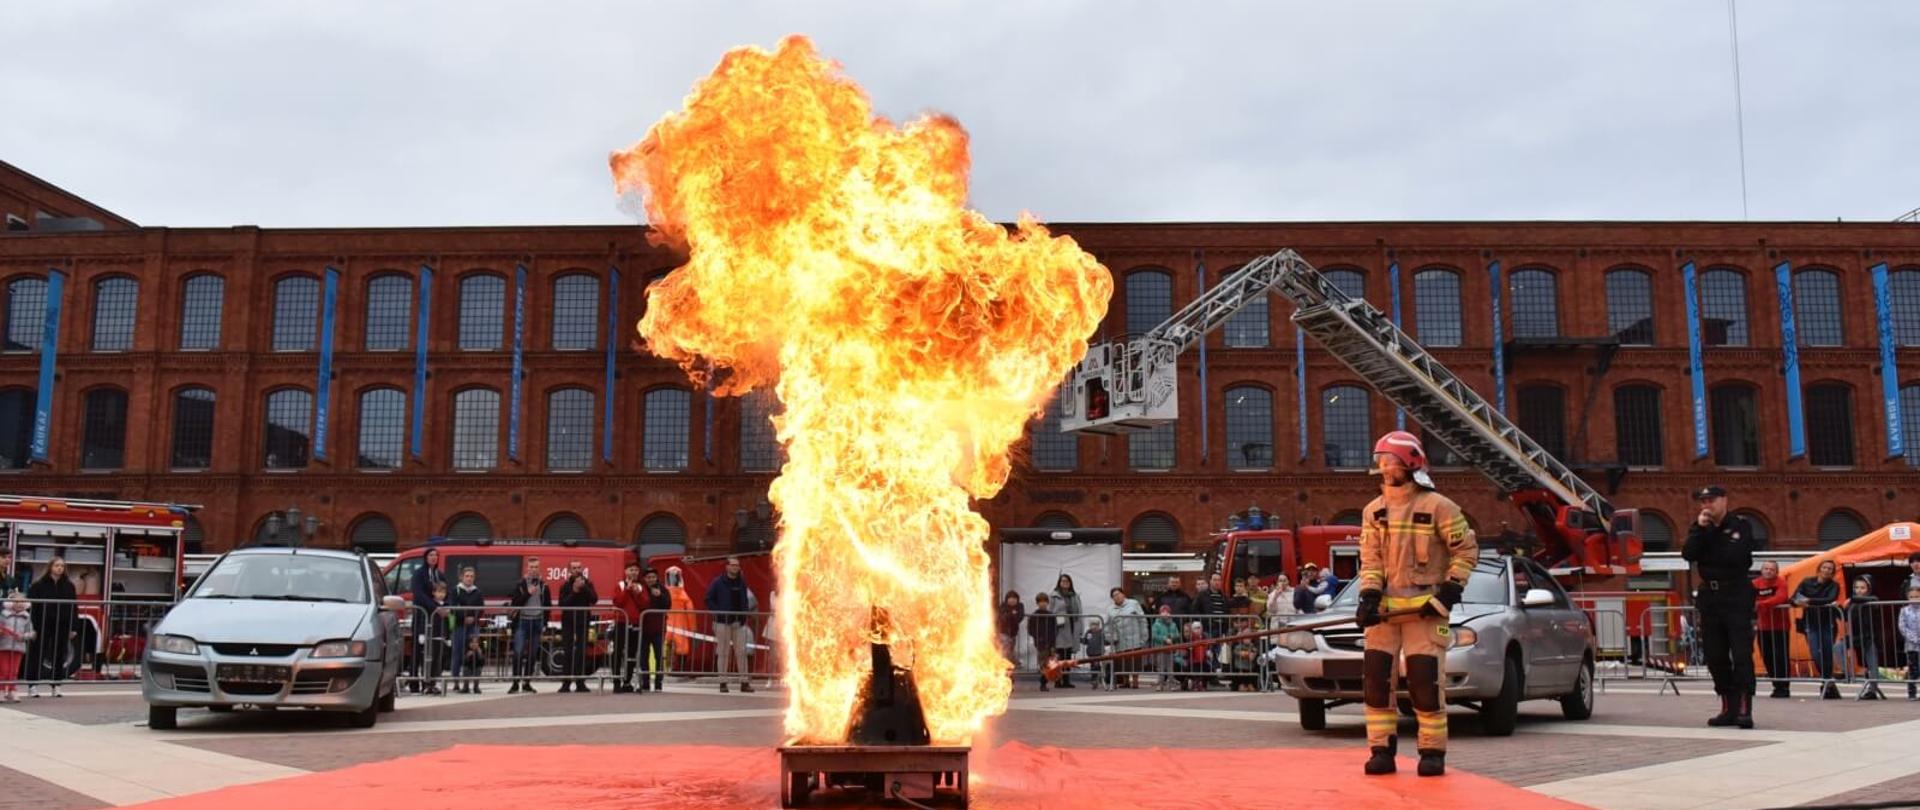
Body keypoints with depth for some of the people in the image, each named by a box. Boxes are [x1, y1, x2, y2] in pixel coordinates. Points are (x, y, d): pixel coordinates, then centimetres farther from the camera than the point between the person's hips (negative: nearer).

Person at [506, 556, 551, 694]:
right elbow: (514, 603, -6)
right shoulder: (520, 584, 1)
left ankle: (527, 683, 12)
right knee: (518, 653, -10)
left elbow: (548, 605, 11)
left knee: (533, 654, 5)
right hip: (522, 621, -3)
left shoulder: (543, 586, 8)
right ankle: (516, 684, -9)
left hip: (537, 622, 3)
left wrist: (545, 624, 5)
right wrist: (528, 593, -16)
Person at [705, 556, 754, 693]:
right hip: (723, 622, -4)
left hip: (739, 622, 4)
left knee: (741, 652, 2)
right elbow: (709, 599, -3)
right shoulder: (718, 583, -4)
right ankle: (722, 683, 8)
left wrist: (745, 612, 2)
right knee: (724, 653, 2)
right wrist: (718, 612, -14)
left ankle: (744, 682, 6)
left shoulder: (742, 582, 8)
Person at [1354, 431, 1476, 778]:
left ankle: (1433, 752, 6)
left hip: (1425, 606, -5)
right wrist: (1369, 597, -6)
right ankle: (1382, 750, 7)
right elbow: (1370, 558, 7)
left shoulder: (1437, 506, -6)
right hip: (1386, 606, 5)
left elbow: (1467, 548, -2)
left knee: (1425, 679, -7)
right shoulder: (1374, 510, 9)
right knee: (1375, 675, -1)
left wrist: (1449, 591, -9)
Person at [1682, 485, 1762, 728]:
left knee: (1742, 655, -9)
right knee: (1715, 657, 6)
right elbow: (1688, 554, -5)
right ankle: (1728, 708, 13)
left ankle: (1744, 710, -9)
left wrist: (1707, 552, -5)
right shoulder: (1698, 527, 11)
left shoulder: (1740, 525, -1)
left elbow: (1736, 556, -15)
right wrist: (1700, 528, -12)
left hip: (1737, 597, -5)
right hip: (1710, 597, 5)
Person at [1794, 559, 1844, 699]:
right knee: (1816, 654, -11)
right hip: (1811, 624, 0)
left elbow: (1830, 599, -18)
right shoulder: (1807, 583, 5)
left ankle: (1827, 684, 12)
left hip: (1827, 624, 0)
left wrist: (1809, 601, -26)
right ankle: (1828, 684, 3)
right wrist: (1799, 602, -24)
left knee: (1827, 655, -2)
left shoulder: (1834, 586, 2)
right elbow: (1794, 598, 0)